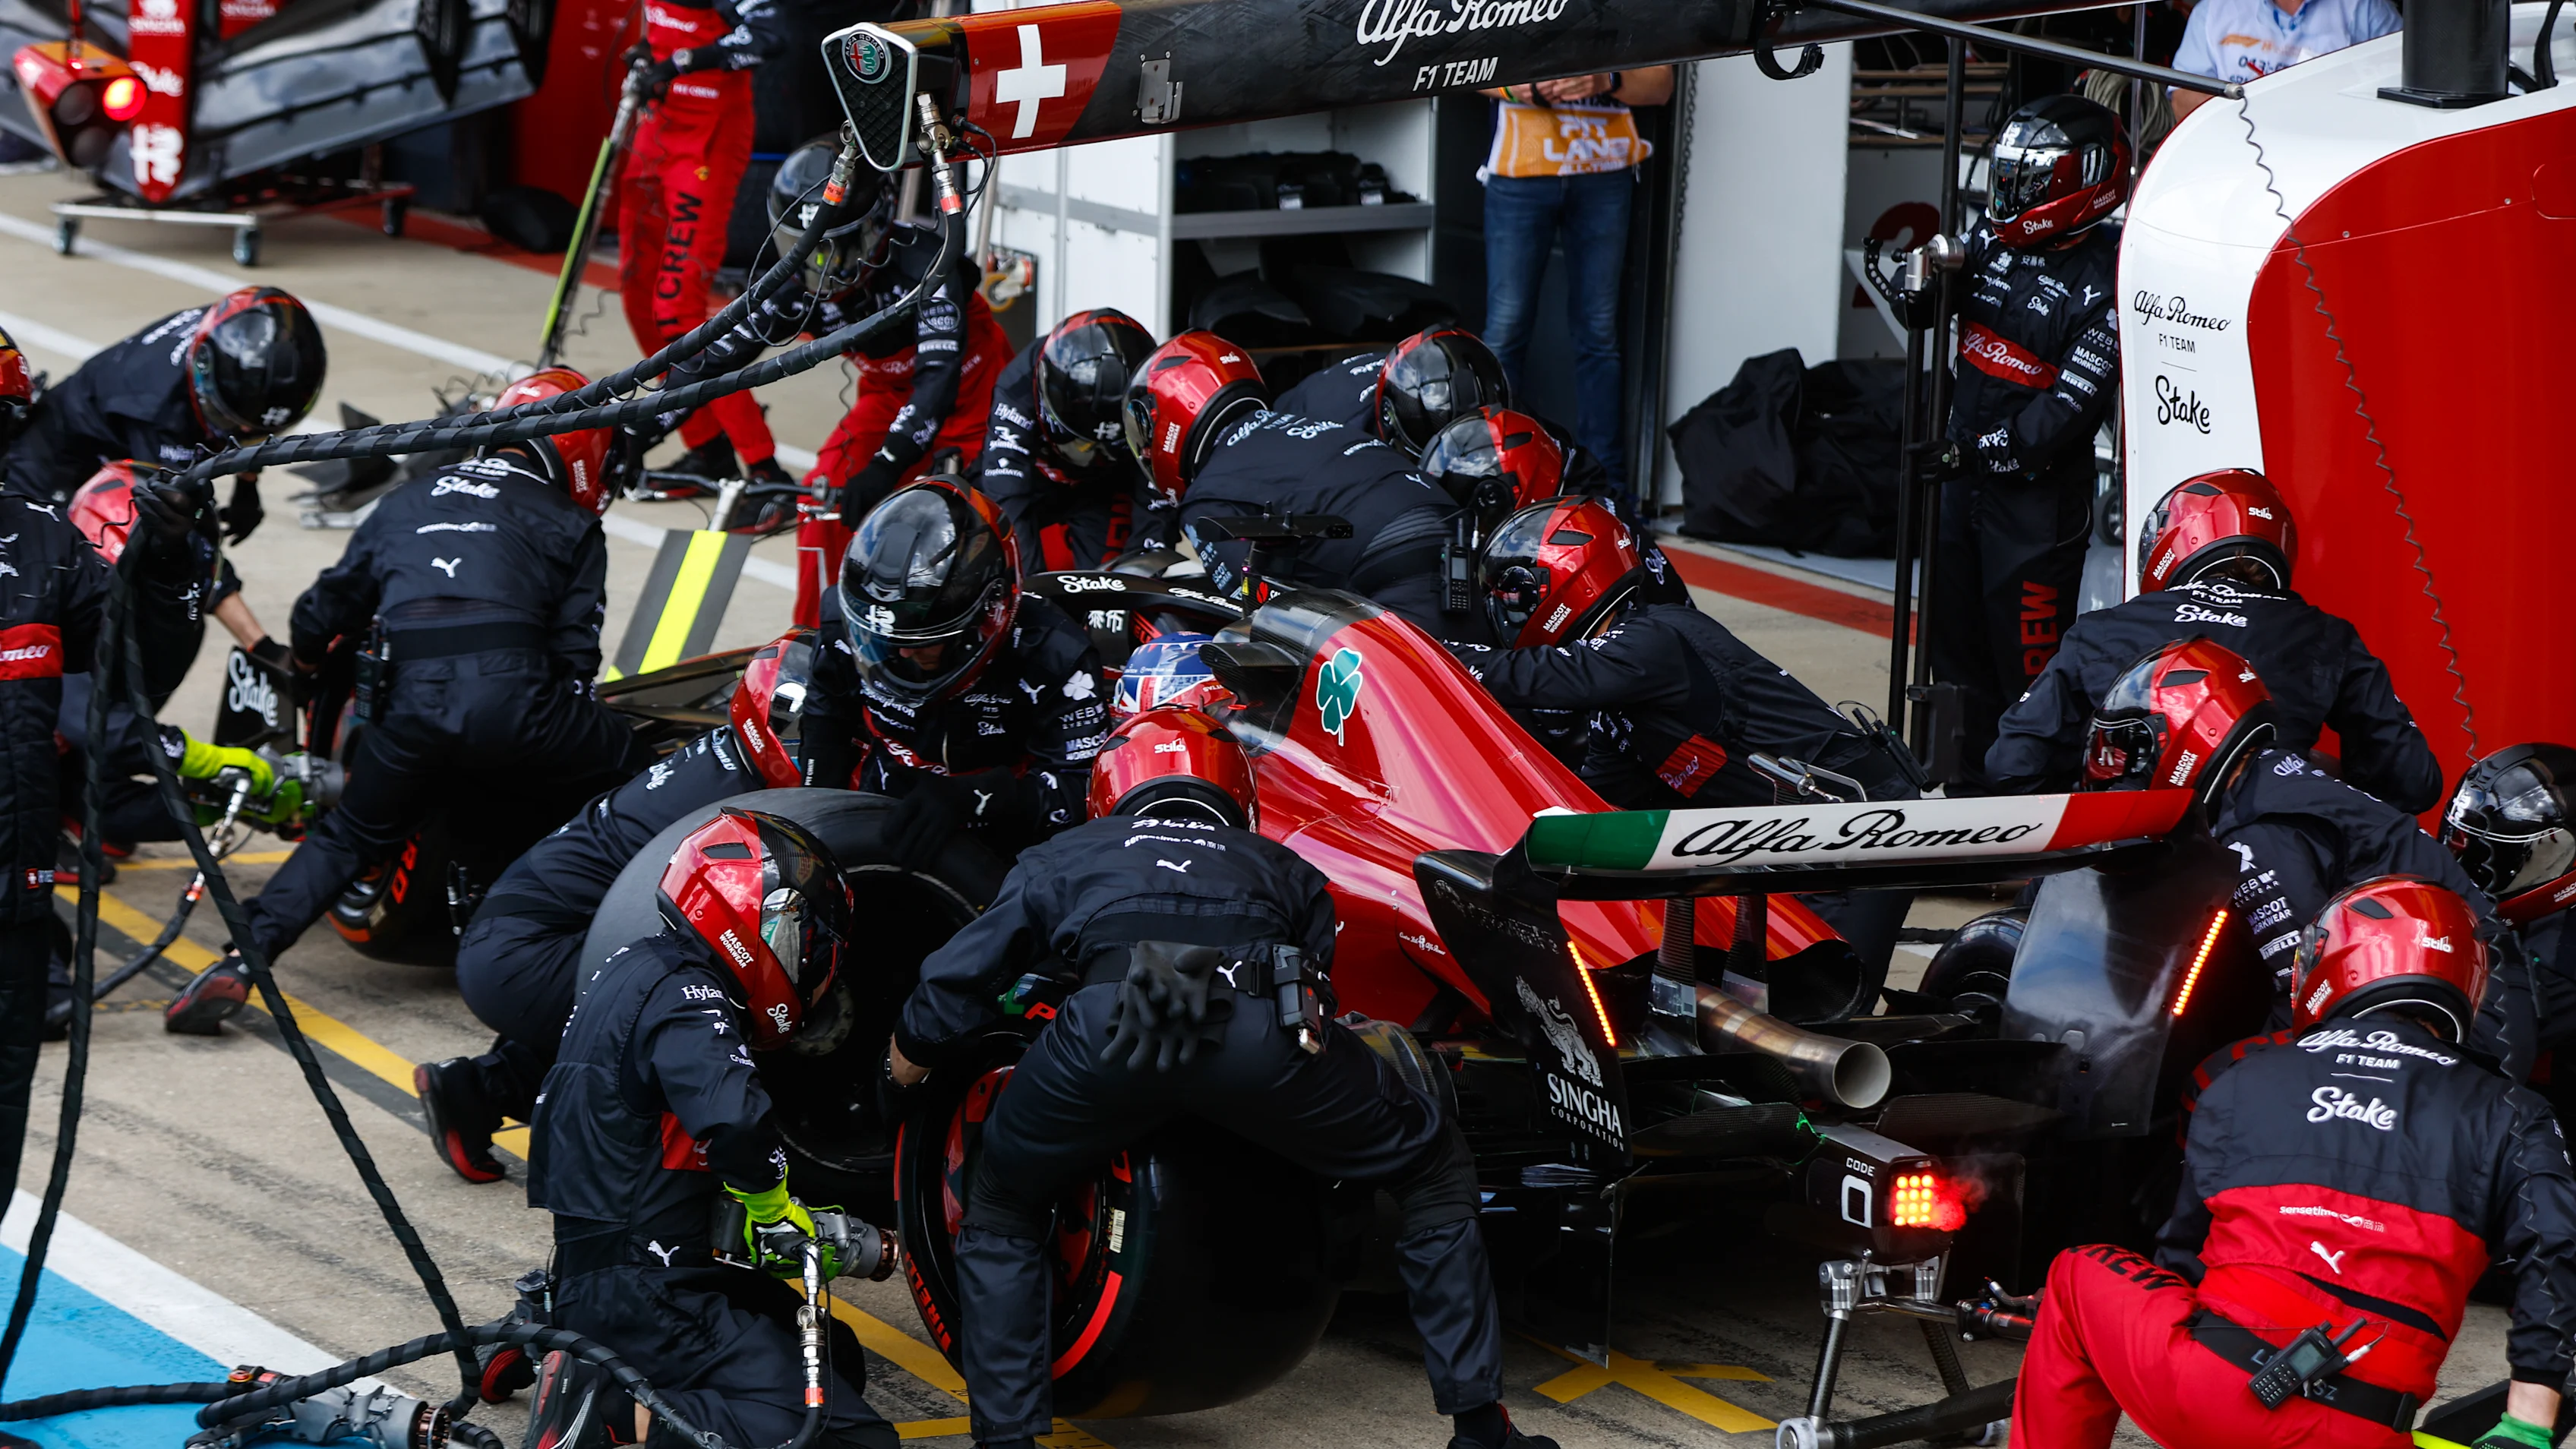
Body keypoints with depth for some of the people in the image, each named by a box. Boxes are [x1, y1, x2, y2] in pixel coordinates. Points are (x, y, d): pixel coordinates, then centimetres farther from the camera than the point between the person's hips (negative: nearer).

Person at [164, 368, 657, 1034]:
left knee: (349, 836, 23)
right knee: (637, 785, 17)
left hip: (410, 701, 3)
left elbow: (320, 616, 33)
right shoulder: (573, 527, 19)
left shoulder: (405, 504, 30)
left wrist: (308, 661, 56)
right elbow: (574, 656, 10)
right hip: (509, 695, -3)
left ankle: (241, 959, 5)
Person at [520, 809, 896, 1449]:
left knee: (840, 1357, 21)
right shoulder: (684, 997, -15)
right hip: (641, 1294, -10)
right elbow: (733, 1120, -34)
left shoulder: (636, 971, 16)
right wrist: (774, 1209, -14)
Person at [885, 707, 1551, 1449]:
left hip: (1110, 1026, 0)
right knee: (1435, 1171, 25)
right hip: (1259, 1027, 0)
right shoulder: (1283, 869, 40)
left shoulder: (1061, 858, 38)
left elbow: (950, 991, 36)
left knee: (999, 1217, 28)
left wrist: (905, 1066, 57)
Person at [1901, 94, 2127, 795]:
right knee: (1956, 638, 16)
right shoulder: (1992, 241, 5)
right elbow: (1922, 312, 16)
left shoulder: (2107, 278, -17)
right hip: (1963, 474, 8)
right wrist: (1925, 281, -7)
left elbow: (2072, 402, -20)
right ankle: (1970, 790, 29)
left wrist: (1989, 449, -20)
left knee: (2029, 658, -6)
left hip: (2040, 492, -8)